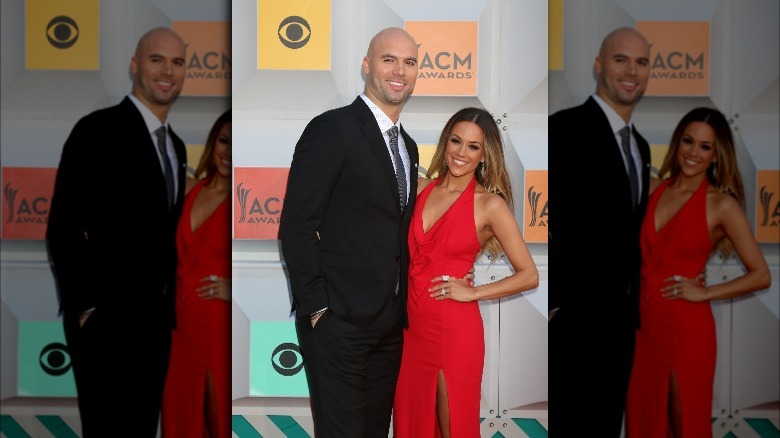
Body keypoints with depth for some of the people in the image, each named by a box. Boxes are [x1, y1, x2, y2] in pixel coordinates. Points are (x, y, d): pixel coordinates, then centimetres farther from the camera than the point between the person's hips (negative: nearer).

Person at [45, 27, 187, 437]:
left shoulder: (175, 145, 14)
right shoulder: (98, 130, -10)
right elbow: (63, 226, -13)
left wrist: (169, 304, 12)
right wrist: (85, 308, -15)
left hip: (155, 320, 7)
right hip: (106, 320, -7)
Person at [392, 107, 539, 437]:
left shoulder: (490, 205, -7)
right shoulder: (420, 188, 5)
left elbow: (530, 276, -6)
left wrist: (473, 292, -11)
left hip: (454, 329, -4)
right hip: (411, 323, 5)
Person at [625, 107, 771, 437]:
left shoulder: (722, 204, -8)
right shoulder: (653, 188, 4)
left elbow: (761, 275, -6)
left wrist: (705, 293, -10)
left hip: (686, 328, -4)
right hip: (644, 322, 4)